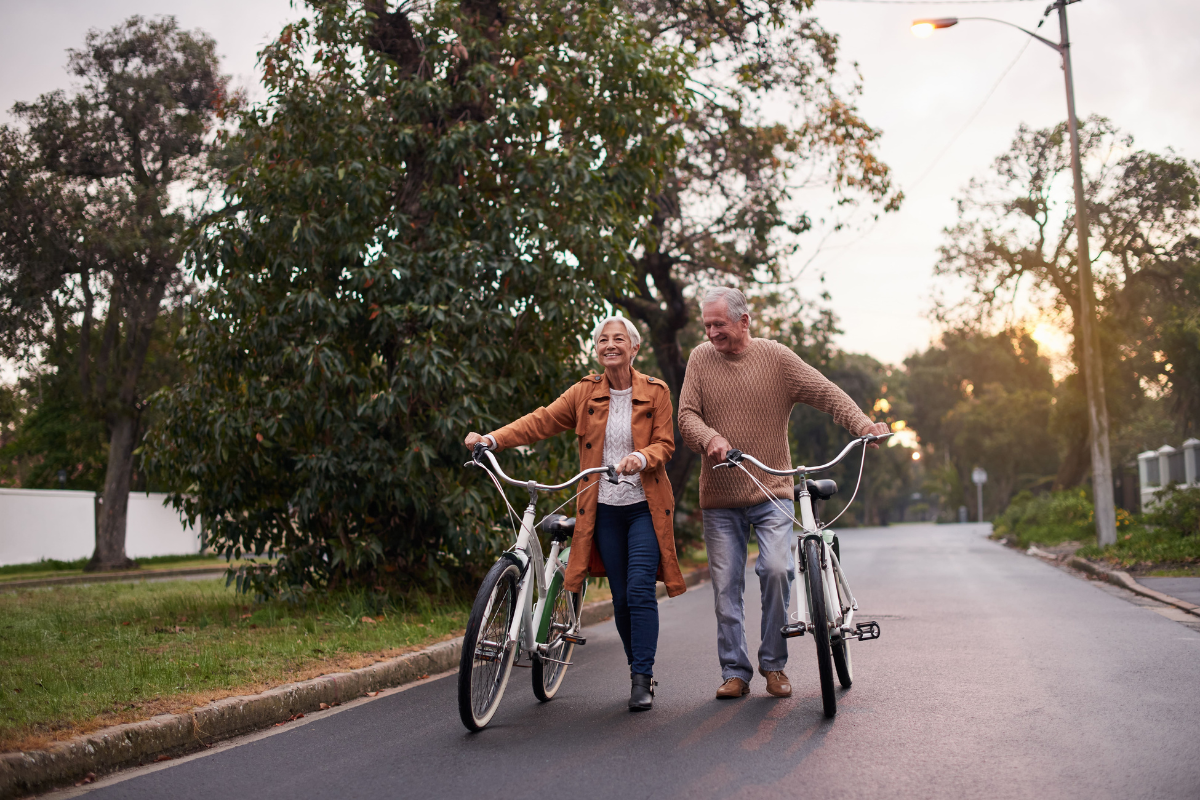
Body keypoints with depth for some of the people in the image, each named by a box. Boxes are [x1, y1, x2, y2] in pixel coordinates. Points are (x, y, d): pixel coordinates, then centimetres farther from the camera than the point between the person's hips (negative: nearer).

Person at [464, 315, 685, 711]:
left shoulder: (655, 392, 1)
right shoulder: (585, 393, 5)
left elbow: (665, 444, -3)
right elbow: (541, 421, -4)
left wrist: (641, 457, -26)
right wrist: (492, 438, -18)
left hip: (645, 507, -2)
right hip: (604, 509, 2)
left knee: (640, 590, -13)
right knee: (621, 597, 6)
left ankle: (643, 679, -5)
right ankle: (637, 669, 24)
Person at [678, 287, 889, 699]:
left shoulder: (775, 357, -1)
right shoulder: (700, 359, 4)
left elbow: (827, 393, -5)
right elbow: (686, 415, -2)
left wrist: (863, 424, -21)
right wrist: (710, 437, -24)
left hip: (771, 492, -2)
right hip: (719, 498, 2)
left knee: (776, 569, -17)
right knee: (725, 587, 3)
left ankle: (773, 664, 2)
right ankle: (735, 673, 15)